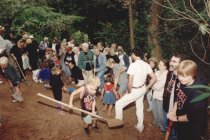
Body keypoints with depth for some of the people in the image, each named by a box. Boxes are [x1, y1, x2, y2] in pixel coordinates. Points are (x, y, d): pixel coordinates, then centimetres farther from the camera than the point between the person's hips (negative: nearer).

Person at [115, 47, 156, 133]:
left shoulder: (133, 65, -25)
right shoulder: (146, 64, -5)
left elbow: (130, 83, -28)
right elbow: (154, 78, -2)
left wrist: (129, 91, -11)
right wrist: (147, 87, 7)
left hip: (135, 91, -7)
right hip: (142, 89, 7)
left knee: (118, 104, 9)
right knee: (140, 107, 25)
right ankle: (140, 126, 42)